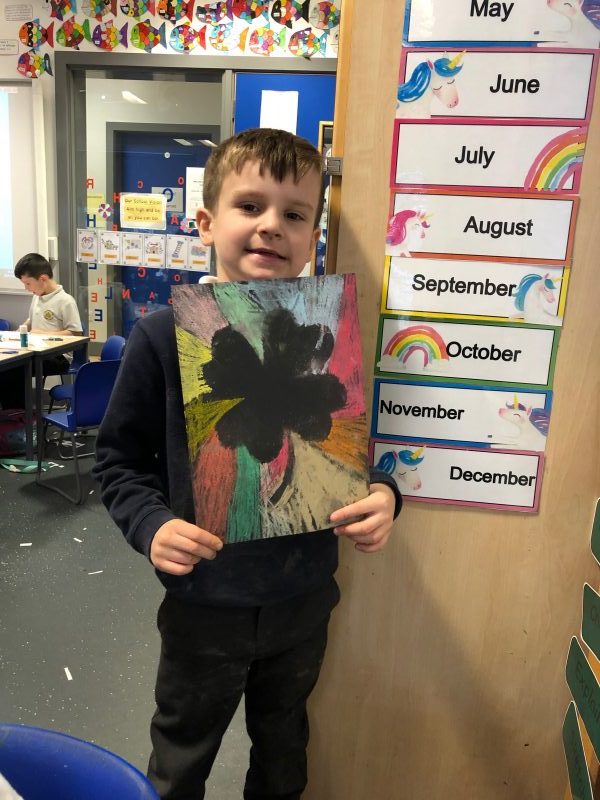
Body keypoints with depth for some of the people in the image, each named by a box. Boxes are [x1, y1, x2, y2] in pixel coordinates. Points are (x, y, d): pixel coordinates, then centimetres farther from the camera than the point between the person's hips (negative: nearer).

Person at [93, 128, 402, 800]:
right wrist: (151, 525, -23)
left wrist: (382, 493, -17)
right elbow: (119, 458, -6)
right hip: (204, 600, -2)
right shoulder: (164, 335, -15)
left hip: (305, 598, 3)